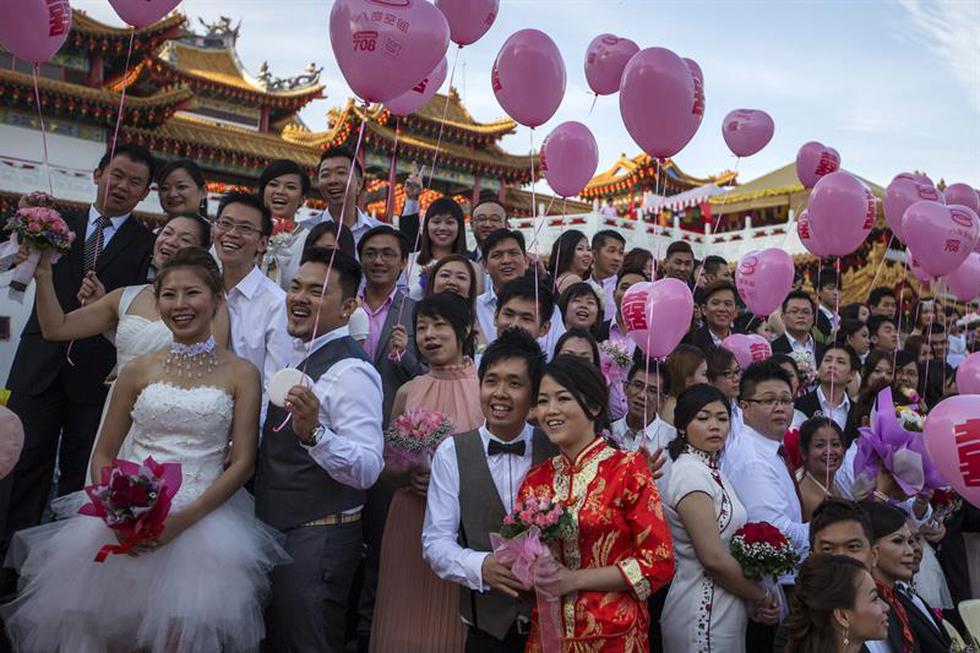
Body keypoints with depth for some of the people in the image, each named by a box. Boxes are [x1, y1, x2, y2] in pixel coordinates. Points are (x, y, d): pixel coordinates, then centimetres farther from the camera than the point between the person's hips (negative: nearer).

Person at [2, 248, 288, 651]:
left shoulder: (241, 374, 2)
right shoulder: (139, 370, 9)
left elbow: (242, 463, -2)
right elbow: (103, 455, 11)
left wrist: (184, 518, -15)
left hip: (204, 517, -2)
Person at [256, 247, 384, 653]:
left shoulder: (352, 371, -22)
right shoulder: (300, 358, 7)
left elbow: (368, 469, -31)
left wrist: (313, 432, -44)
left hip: (318, 540, -9)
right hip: (275, 530, 9)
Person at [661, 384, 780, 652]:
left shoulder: (710, 469, 9)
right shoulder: (690, 472, -18)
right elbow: (713, 558, -22)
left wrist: (755, 600, 2)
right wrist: (763, 597, -8)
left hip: (724, 609, 9)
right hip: (703, 613, -9)